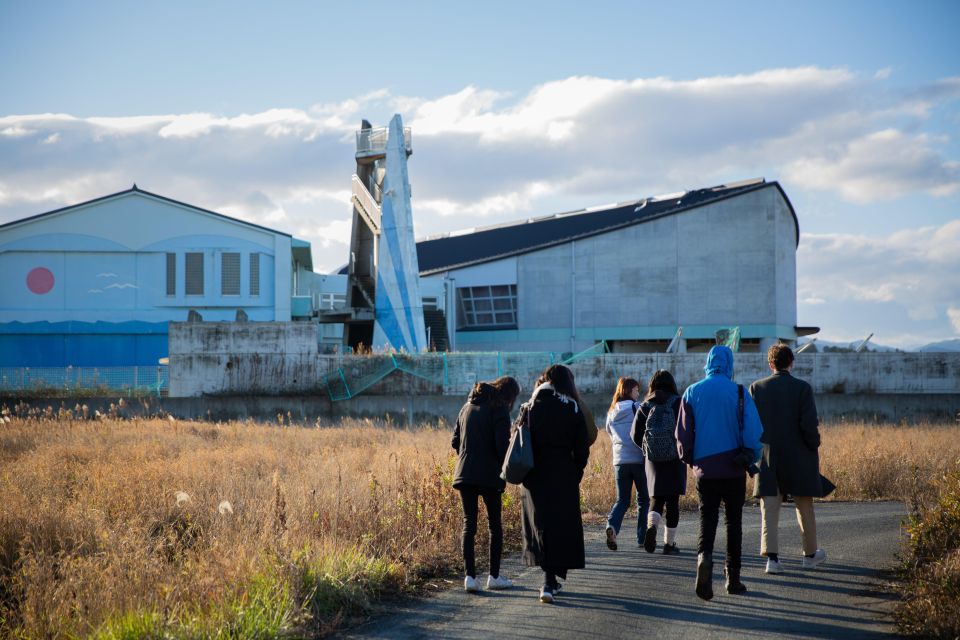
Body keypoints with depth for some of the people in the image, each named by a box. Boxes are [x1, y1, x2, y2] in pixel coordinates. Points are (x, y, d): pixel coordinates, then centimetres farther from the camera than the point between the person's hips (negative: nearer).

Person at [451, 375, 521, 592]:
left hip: (465, 474, 5)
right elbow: (502, 445, -15)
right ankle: (494, 576, 10)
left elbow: (455, 441, 14)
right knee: (495, 525, 9)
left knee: (468, 524, 5)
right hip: (489, 475, -5)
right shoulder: (499, 410, -8)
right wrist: (504, 472, -1)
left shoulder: (467, 407, 13)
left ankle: (469, 575, -5)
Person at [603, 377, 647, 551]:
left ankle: (612, 525, -21)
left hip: (619, 461, 4)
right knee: (643, 499, 10)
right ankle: (642, 538, 11)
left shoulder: (612, 413, 11)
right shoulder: (636, 408, -6)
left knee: (622, 499, 7)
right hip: (639, 459, -4)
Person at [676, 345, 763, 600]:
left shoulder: (692, 393, 0)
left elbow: (683, 433, 2)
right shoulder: (739, 393, -6)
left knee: (707, 521, 5)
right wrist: (751, 458, 5)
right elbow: (753, 431, -9)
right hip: (733, 469, -1)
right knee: (733, 522, 10)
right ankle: (733, 578, 12)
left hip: (704, 469, 1)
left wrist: (690, 460, 16)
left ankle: (704, 556, -25)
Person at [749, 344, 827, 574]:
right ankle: (810, 554, 28)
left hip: (768, 458, 1)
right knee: (804, 507, 15)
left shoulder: (757, 388, -2)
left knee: (769, 510, 0)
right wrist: (813, 445, 1)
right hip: (799, 457, -1)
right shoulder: (802, 388, -8)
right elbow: (809, 424, -16)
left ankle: (771, 556, -11)